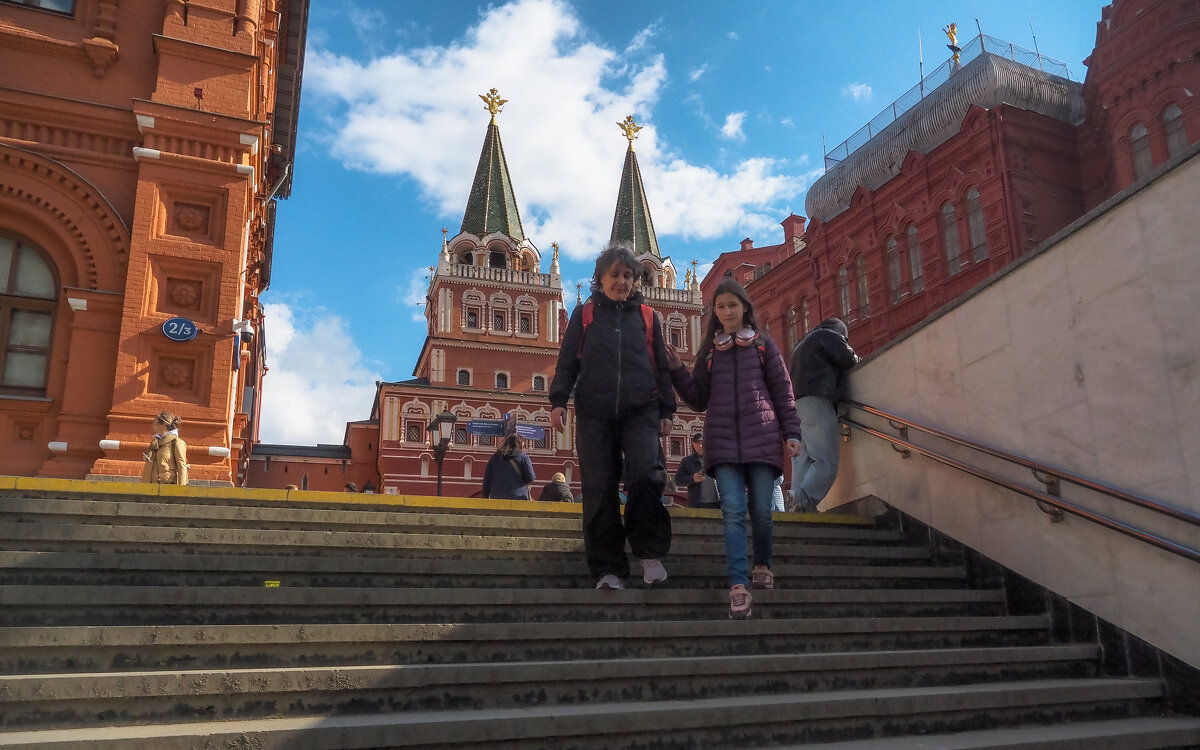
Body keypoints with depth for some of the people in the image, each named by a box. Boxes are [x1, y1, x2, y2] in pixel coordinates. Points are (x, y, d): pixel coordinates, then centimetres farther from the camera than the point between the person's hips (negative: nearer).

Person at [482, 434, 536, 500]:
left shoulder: (495, 457, 12)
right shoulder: (523, 456, 1)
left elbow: (486, 480, 11)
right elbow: (530, 478, -4)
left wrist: (485, 499, 16)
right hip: (518, 497, -4)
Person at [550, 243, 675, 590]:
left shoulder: (646, 316, 16)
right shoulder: (584, 314, 14)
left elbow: (661, 365, 17)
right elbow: (567, 360, 9)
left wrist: (666, 410, 9)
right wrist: (558, 400, -3)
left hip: (641, 411, 0)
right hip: (595, 413, 0)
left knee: (646, 474, -21)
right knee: (599, 490, -3)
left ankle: (650, 552, -5)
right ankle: (608, 569, 3)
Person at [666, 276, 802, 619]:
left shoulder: (764, 346, 9)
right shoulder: (709, 352, 14)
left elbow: (783, 393, 8)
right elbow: (699, 399, 12)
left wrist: (791, 433, 0)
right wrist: (678, 371, 0)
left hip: (761, 438, -1)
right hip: (723, 442, 1)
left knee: (761, 511, 1)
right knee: (733, 511, -11)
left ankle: (762, 566, 27)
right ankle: (738, 587, -15)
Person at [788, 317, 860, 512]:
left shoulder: (801, 345, 36)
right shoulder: (830, 335, 11)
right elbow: (848, 360, 2)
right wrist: (856, 358, 23)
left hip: (794, 406, 9)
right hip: (816, 402, -9)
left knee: (802, 462, 0)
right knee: (827, 462, -14)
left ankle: (797, 505, -12)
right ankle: (803, 503, -30)